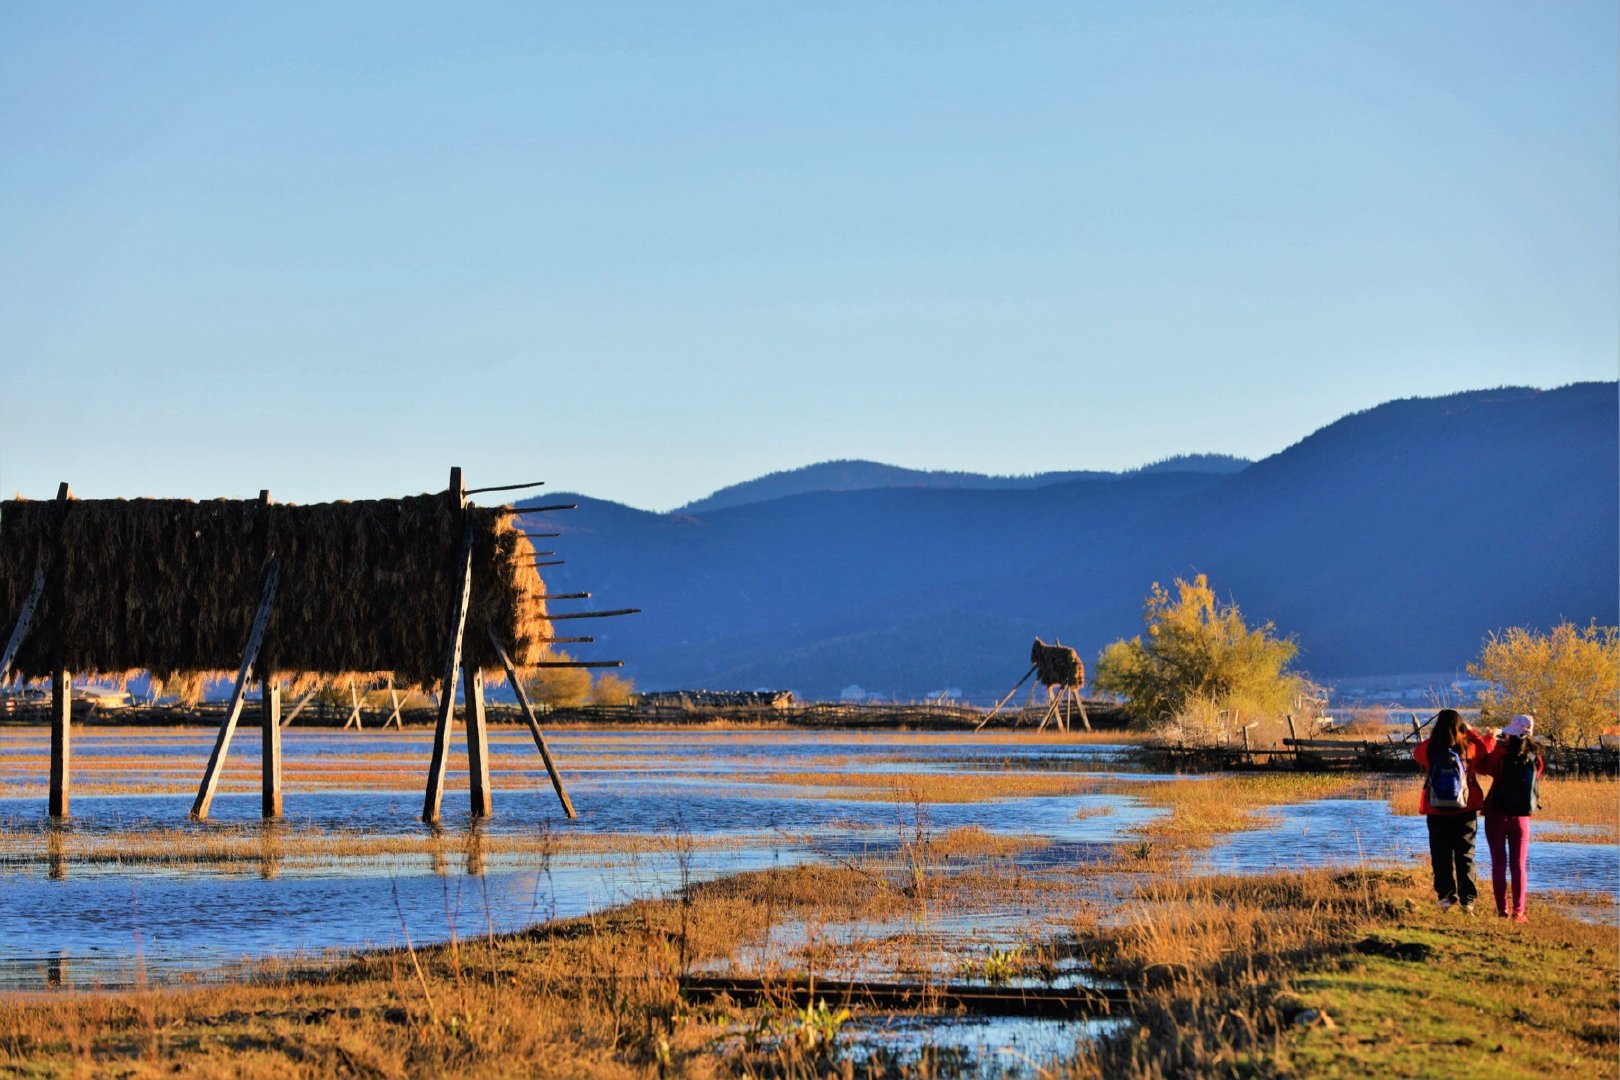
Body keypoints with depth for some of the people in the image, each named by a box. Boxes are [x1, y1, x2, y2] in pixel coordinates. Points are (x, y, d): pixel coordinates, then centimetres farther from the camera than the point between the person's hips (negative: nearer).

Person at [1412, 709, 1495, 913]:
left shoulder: (1429, 749, -9)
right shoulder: (1469, 749, -11)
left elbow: (1417, 751, 13)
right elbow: (1487, 746, 9)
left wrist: (1436, 736, 17)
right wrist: (1471, 732, 24)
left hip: (1436, 812, 0)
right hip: (1465, 811, 0)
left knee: (1441, 857, 10)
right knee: (1465, 855, 8)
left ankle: (1446, 896, 9)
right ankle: (1467, 899, 4)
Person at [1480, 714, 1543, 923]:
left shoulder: (1502, 753, -13)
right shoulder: (1535, 758, -3)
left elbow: (1483, 767, -1)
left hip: (1497, 814, -2)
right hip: (1521, 818, 2)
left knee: (1499, 863, 4)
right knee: (1518, 865, 6)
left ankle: (1502, 910, 2)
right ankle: (1518, 911, -1)